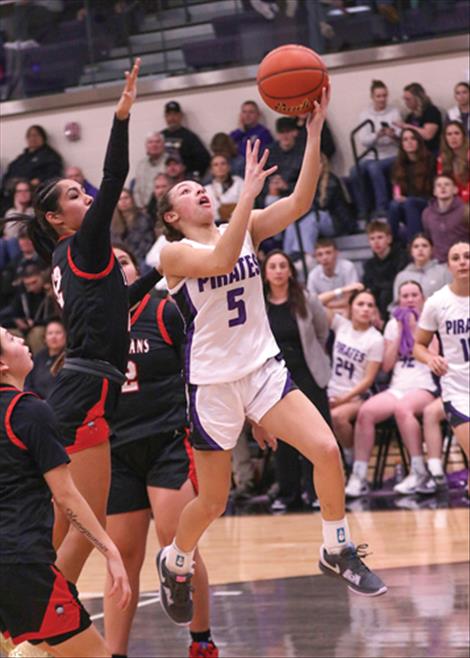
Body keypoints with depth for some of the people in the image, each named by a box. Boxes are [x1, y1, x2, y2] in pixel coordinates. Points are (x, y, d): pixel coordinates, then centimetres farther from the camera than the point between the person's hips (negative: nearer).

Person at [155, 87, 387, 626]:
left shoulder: (246, 228, 4)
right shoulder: (174, 253, -9)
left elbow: (300, 201, -12)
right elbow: (220, 260, -31)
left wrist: (314, 131, -23)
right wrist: (250, 188, -33)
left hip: (264, 368, 4)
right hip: (213, 381, -4)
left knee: (327, 449, -14)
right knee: (213, 501, 4)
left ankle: (336, 550, 6)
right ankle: (174, 562, 34)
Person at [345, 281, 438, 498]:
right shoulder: (393, 324, 18)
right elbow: (386, 365, 10)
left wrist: (414, 329, -7)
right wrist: (400, 332, 4)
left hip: (424, 388, -4)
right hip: (397, 388, 4)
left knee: (402, 408, -39)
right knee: (365, 411, -26)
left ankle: (419, 471, -30)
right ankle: (358, 476, -24)